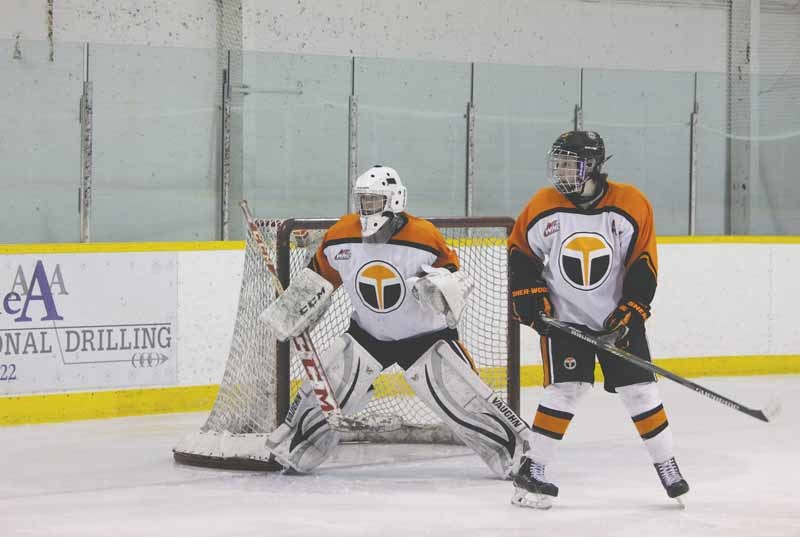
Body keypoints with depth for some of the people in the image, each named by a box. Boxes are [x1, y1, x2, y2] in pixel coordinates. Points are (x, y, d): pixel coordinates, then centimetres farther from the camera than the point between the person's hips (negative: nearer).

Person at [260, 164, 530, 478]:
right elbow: (320, 276, 7)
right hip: (367, 334, 3)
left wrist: (441, 284, -35)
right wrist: (291, 313, 7)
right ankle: (291, 452, 16)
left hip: (426, 336, -3)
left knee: (463, 397, -9)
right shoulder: (340, 236, -9)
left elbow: (452, 271, -12)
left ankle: (516, 450, 2)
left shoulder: (424, 237, -21)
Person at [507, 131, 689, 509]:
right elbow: (520, 252, 5)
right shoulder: (542, 206, -7)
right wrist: (530, 299, -4)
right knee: (564, 390, -12)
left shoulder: (632, 205, -11)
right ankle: (531, 472, -5)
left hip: (619, 318, 1)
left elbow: (643, 266, -7)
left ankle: (668, 467, 16)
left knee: (640, 390, 1)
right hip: (563, 319, -1)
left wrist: (628, 314, -12)